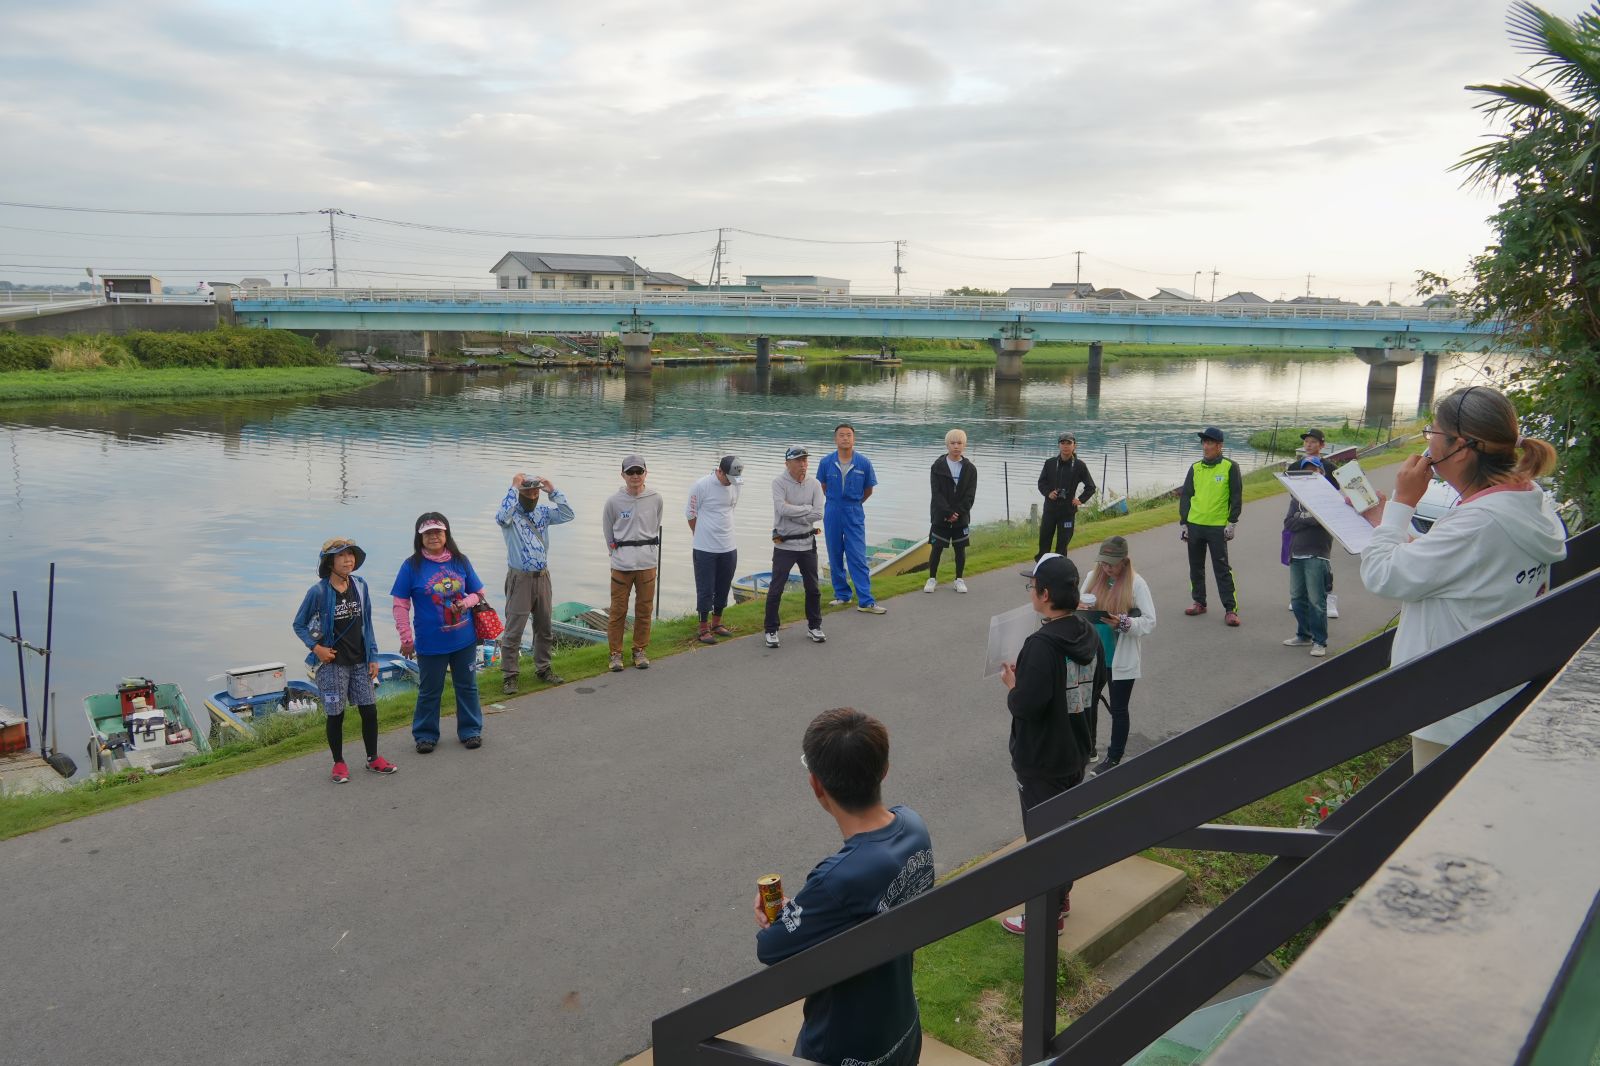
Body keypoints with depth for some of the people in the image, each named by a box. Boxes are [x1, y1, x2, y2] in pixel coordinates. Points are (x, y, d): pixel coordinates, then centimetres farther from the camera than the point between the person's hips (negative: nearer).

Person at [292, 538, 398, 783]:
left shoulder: (360, 586, 1)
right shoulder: (318, 592, -11)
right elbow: (299, 625, 0)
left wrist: (373, 657, 6)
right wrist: (316, 647, -13)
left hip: (360, 662, 4)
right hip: (332, 663, -4)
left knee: (369, 710, 6)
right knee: (336, 714, 5)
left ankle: (373, 758, 23)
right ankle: (339, 763, 21)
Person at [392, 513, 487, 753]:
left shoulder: (461, 561, 0)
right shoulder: (412, 566, -7)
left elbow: (478, 594, 9)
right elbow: (400, 605, -4)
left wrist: (466, 602, -14)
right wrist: (406, 638, -7)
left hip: (464, 640, 3)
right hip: (430, 642, -2)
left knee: (467, 686, 14)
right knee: (429, 690, 11)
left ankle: (470, 730, 28)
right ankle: (426, 735, 26)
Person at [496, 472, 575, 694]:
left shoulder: (543, 512, 8)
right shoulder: (511, 514, -8)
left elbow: (568, 514, -1)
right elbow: (502, 516, -31)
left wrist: (553, 491, -7)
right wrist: (514, 487, -25)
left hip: (542, 576, 6)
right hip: (519, 578, -6)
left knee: (543, 627, 15)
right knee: (514, 629, -3)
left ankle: (543, 668, 28)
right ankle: (509, 676, 4)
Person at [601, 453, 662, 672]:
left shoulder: (655, 498, -1)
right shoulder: (614, 501, -5)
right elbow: (607, 530, 9)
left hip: (647, 563, 2)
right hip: (621, 564, -2)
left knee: (644, 608, 9)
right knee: (618, 609, 2)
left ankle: (640, 650, 24)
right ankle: (615, 653, 14)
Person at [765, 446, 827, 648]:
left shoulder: (814, 484, 0)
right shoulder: (779, 482, -11)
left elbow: (818, 515, -11)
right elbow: (782, 508, -26)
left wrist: (792, 514, -15)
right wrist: (807, 508, -16)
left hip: (807, 544, 4)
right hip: (784, 545, -4)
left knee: (813, 588, 14)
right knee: (776, 589, 0)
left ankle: (814, 627, 29)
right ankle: (771, 630, 12)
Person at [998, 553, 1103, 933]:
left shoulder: (1041, 645, -29)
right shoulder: (1090, 637, -2)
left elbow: (1027, 705, -31)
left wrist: (1011, 684, -10)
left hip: (1041, 761, -8)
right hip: (1076, 752, 8)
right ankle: (1062, 893, 40)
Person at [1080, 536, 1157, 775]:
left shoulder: (1136, 584, -13)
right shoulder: (1093, 577, 0)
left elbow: (1150, 622, -13)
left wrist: (1124, 623, -29)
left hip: (1122, 659, -4)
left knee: (1118, 709, 10)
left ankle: (1114, 757, 26)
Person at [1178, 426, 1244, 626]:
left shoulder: (1230, 467, -3)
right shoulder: (1195, 468, 8)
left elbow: (1236, 497, -3)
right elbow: (1185, 496, 11)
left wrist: (1232, 523, -9)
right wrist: (1183, 523, 5)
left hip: (1217, 527, -4)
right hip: (1194, 525, 5)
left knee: (1222, 569, -4)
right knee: (1196, 566, 12)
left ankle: (1231, 609, -1)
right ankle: (1199, 602, 25)